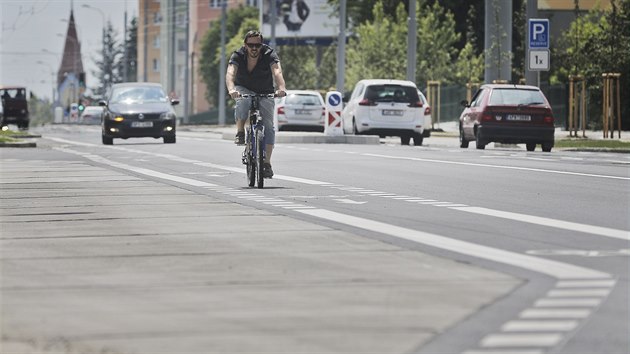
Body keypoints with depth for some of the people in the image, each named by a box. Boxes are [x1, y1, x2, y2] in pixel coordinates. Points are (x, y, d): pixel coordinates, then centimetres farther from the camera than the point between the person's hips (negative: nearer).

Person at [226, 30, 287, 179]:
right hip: (244, 89, 0)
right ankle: (240, 133, -19)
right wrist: (231, 89, -57)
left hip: (265, 93, 0)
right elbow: (230, 73, -36)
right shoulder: (238, 56, -20)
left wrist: (281, 88, -58)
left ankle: (267, 163, -11)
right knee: (243, 101, -37)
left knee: (268, 126, -12)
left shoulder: (269, 55, -21)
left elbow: (277, 72, -38)